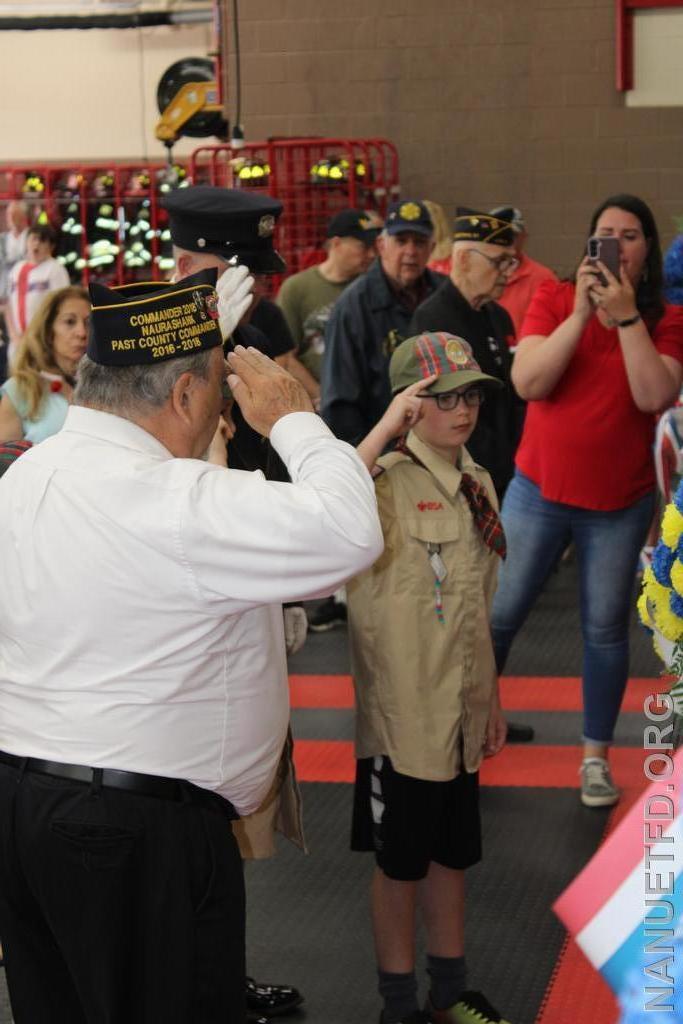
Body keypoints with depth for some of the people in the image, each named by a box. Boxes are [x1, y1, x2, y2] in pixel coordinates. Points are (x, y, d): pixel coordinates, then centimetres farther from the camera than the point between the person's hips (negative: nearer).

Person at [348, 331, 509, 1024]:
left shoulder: (477, 484, 6)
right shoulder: (387, 481, -15)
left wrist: (491, 699, 17)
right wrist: (386, 428, -35)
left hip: (460, 712, 7)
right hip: (401, 711, -6)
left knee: (452, 854, 18)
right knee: (400, 863, 8)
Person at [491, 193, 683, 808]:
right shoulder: (554, 300, -4)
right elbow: (528, 383, -17)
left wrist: (627, 316, -23)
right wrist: (581, 312, -23)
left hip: (622, 502, 0)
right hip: (540, 490, 0)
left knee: (606, 630, 6)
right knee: (498, 614, 5)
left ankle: (596, 757, 17)